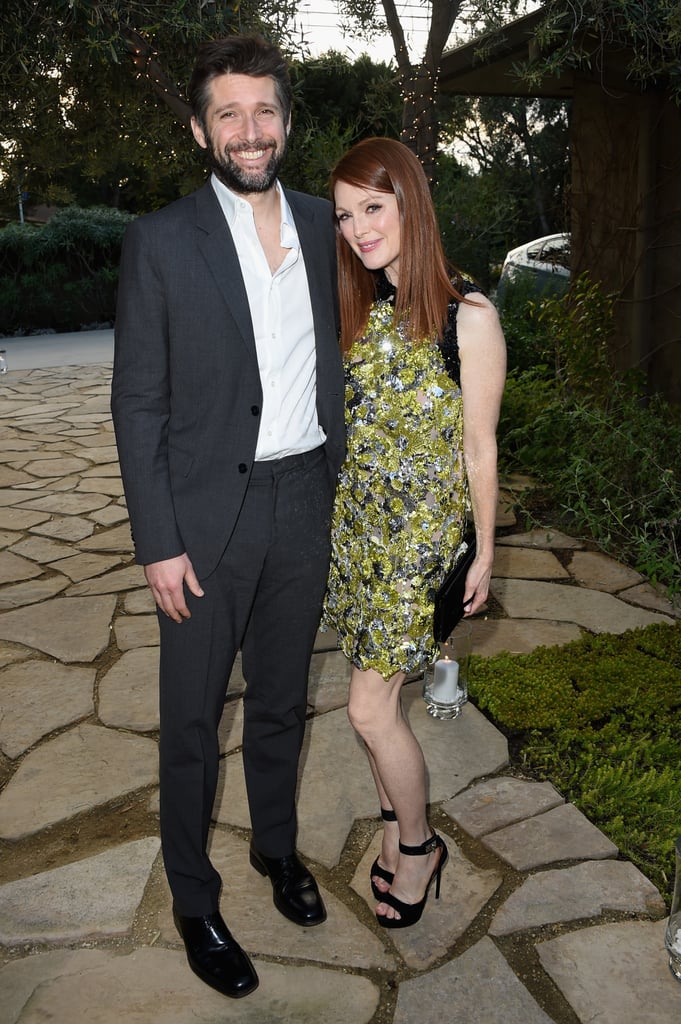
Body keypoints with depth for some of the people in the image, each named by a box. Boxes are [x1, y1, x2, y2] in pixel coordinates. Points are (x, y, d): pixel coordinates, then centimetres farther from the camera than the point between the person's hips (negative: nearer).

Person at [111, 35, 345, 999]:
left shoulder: (323, 225, 6)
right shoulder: (161, 241, -8)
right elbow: (138, 403, -8)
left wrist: (342, 479, 10)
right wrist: (159, 543, -12)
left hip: (306, 502, 4)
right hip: (210, 513, -4)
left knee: (280, 698, 19)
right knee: (193, 718, 9)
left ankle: (276, 845, 43)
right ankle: (193, 900, 29)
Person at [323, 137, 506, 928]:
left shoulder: (467, 315, -13)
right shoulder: (357, 310, 4)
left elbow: (479, 446, -8)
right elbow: (344, 424, 11)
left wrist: (483, 551, -3)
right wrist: (332, 511, 12)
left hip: (422, 533, -5)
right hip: (353, 521, 6)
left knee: (370, 707, -3)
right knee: (377, 692, 14)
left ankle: (420, 843, 23)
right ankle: (397, 824, 36)